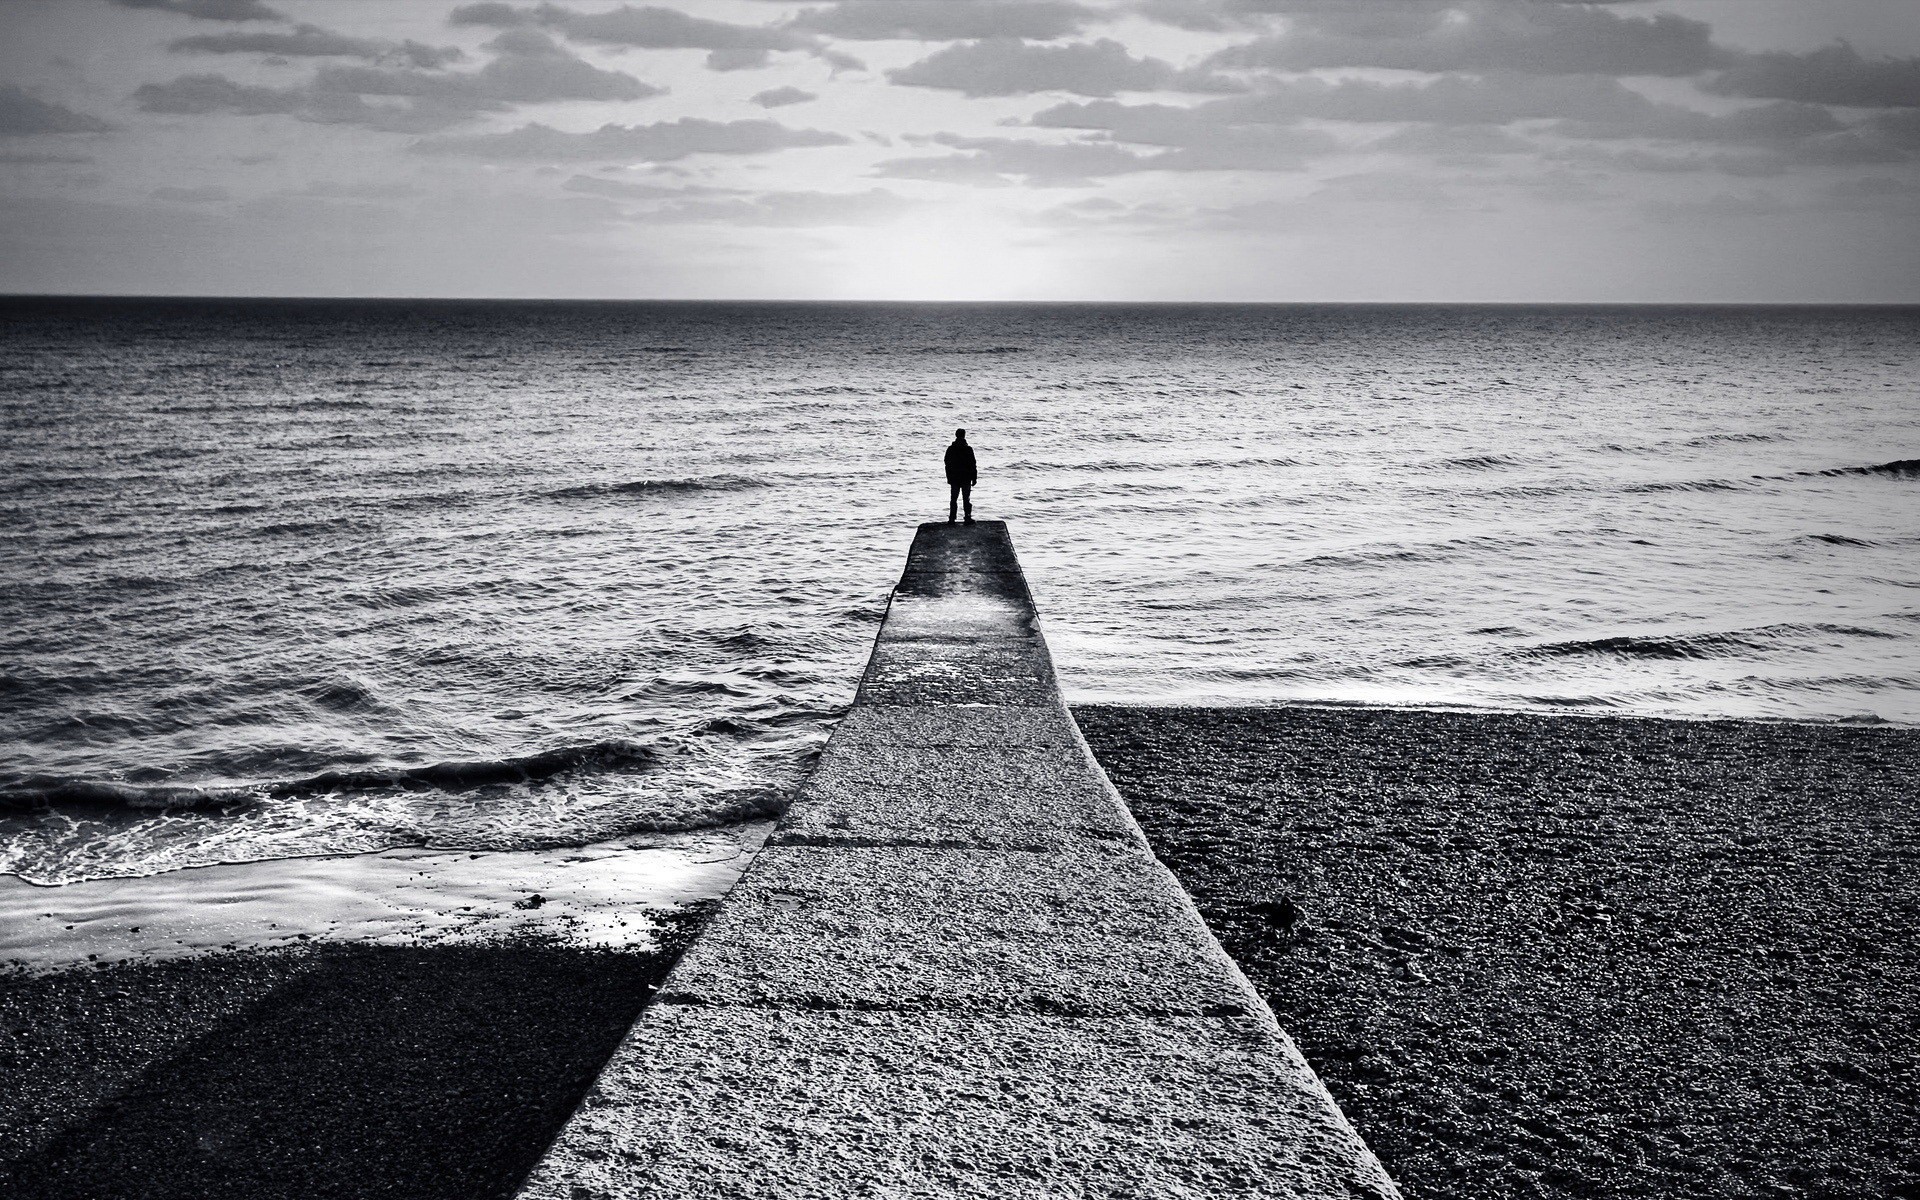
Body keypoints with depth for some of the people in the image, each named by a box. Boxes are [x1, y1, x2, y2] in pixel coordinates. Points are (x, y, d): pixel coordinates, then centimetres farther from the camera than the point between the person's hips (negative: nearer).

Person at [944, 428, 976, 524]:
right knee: (966, 499, 4)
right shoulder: (968, 449, -8)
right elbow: (973, 465, -7)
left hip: (954, 479, 2)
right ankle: (968, 518, 2)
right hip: (966, 478, -2)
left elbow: (947, 464, 6)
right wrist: (974, 478, 1)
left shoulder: (950, 449, 0)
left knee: (953, 499, 7)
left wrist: (948, 477, 15)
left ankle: (952, 519, 3)